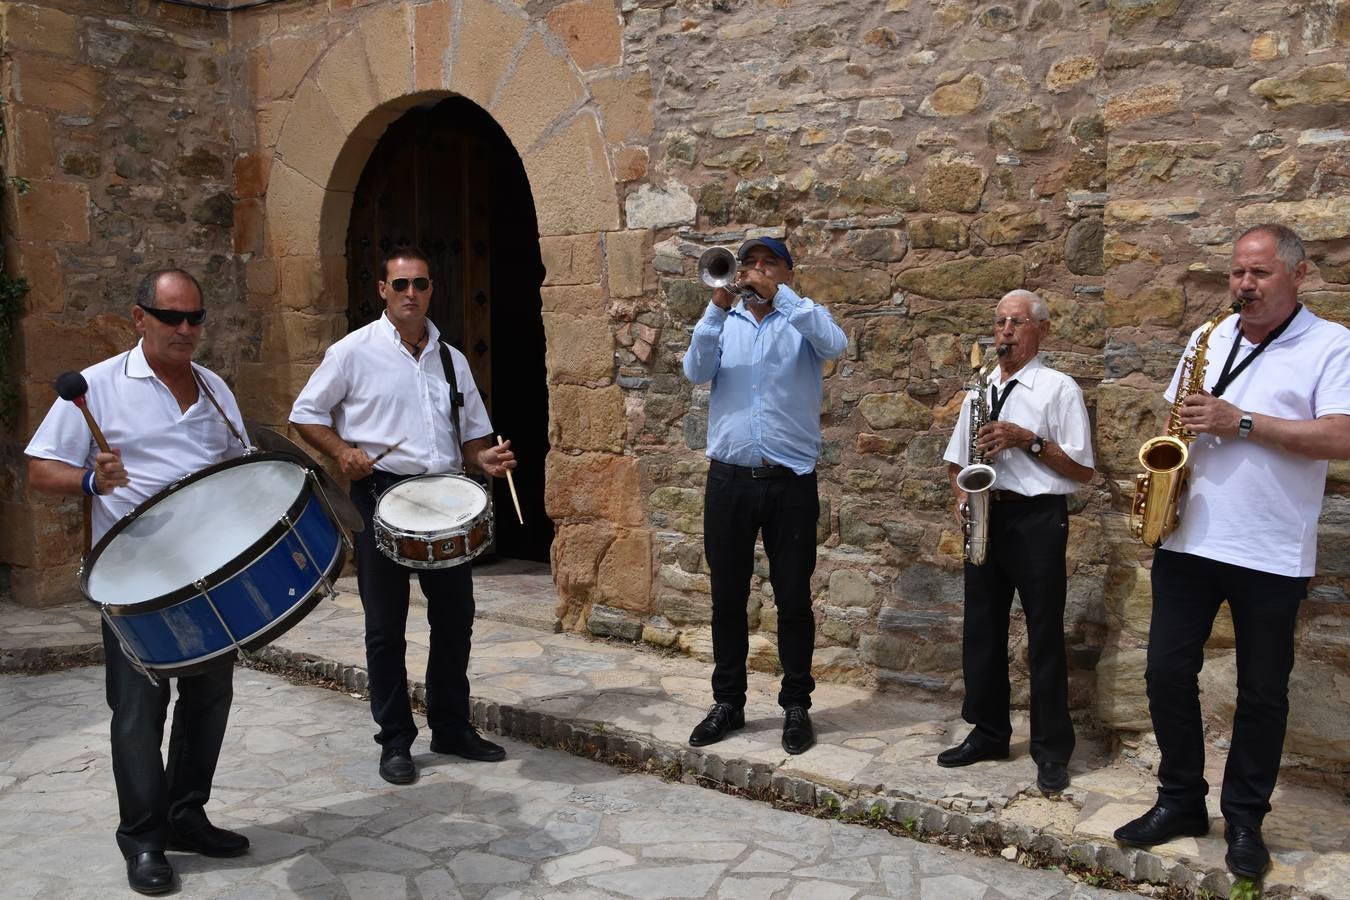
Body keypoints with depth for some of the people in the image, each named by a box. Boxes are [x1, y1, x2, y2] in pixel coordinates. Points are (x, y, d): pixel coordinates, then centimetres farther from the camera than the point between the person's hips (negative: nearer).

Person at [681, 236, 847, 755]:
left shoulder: (804, 319, 4)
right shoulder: (724, 322, 11)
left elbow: (835, 346, -18)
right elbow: (696, 372, -6)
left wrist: (779, 294, -18)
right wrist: (719, 306, -15)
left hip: (790, 481, -2)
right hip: (728, 479, 2)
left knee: (793, 597, 5)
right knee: (727, 595, 9)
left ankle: (796, 705, 18)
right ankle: (728, 702, 22)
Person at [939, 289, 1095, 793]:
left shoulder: (1059, 389, -2)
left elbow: (1082, 470, -6)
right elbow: (956, 458, 20)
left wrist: (1029, 440, -15)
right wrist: (961, 492, 1)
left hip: (1037, 519, -5)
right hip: (984, 517, 6)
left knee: (1044, 635, 0)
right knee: (981, 629, 10)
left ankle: (1053, 751, 10)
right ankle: (987, 733, 23)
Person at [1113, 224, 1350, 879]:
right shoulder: (1207, 339, 12)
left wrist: (1240, 421, -21)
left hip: (1272, 554, -4)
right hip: (1188, 539, 5)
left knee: (1262, 692, 8)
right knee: (1167, 672, 6)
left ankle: (1245, 820, 23)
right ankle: (1180, 800, 23)